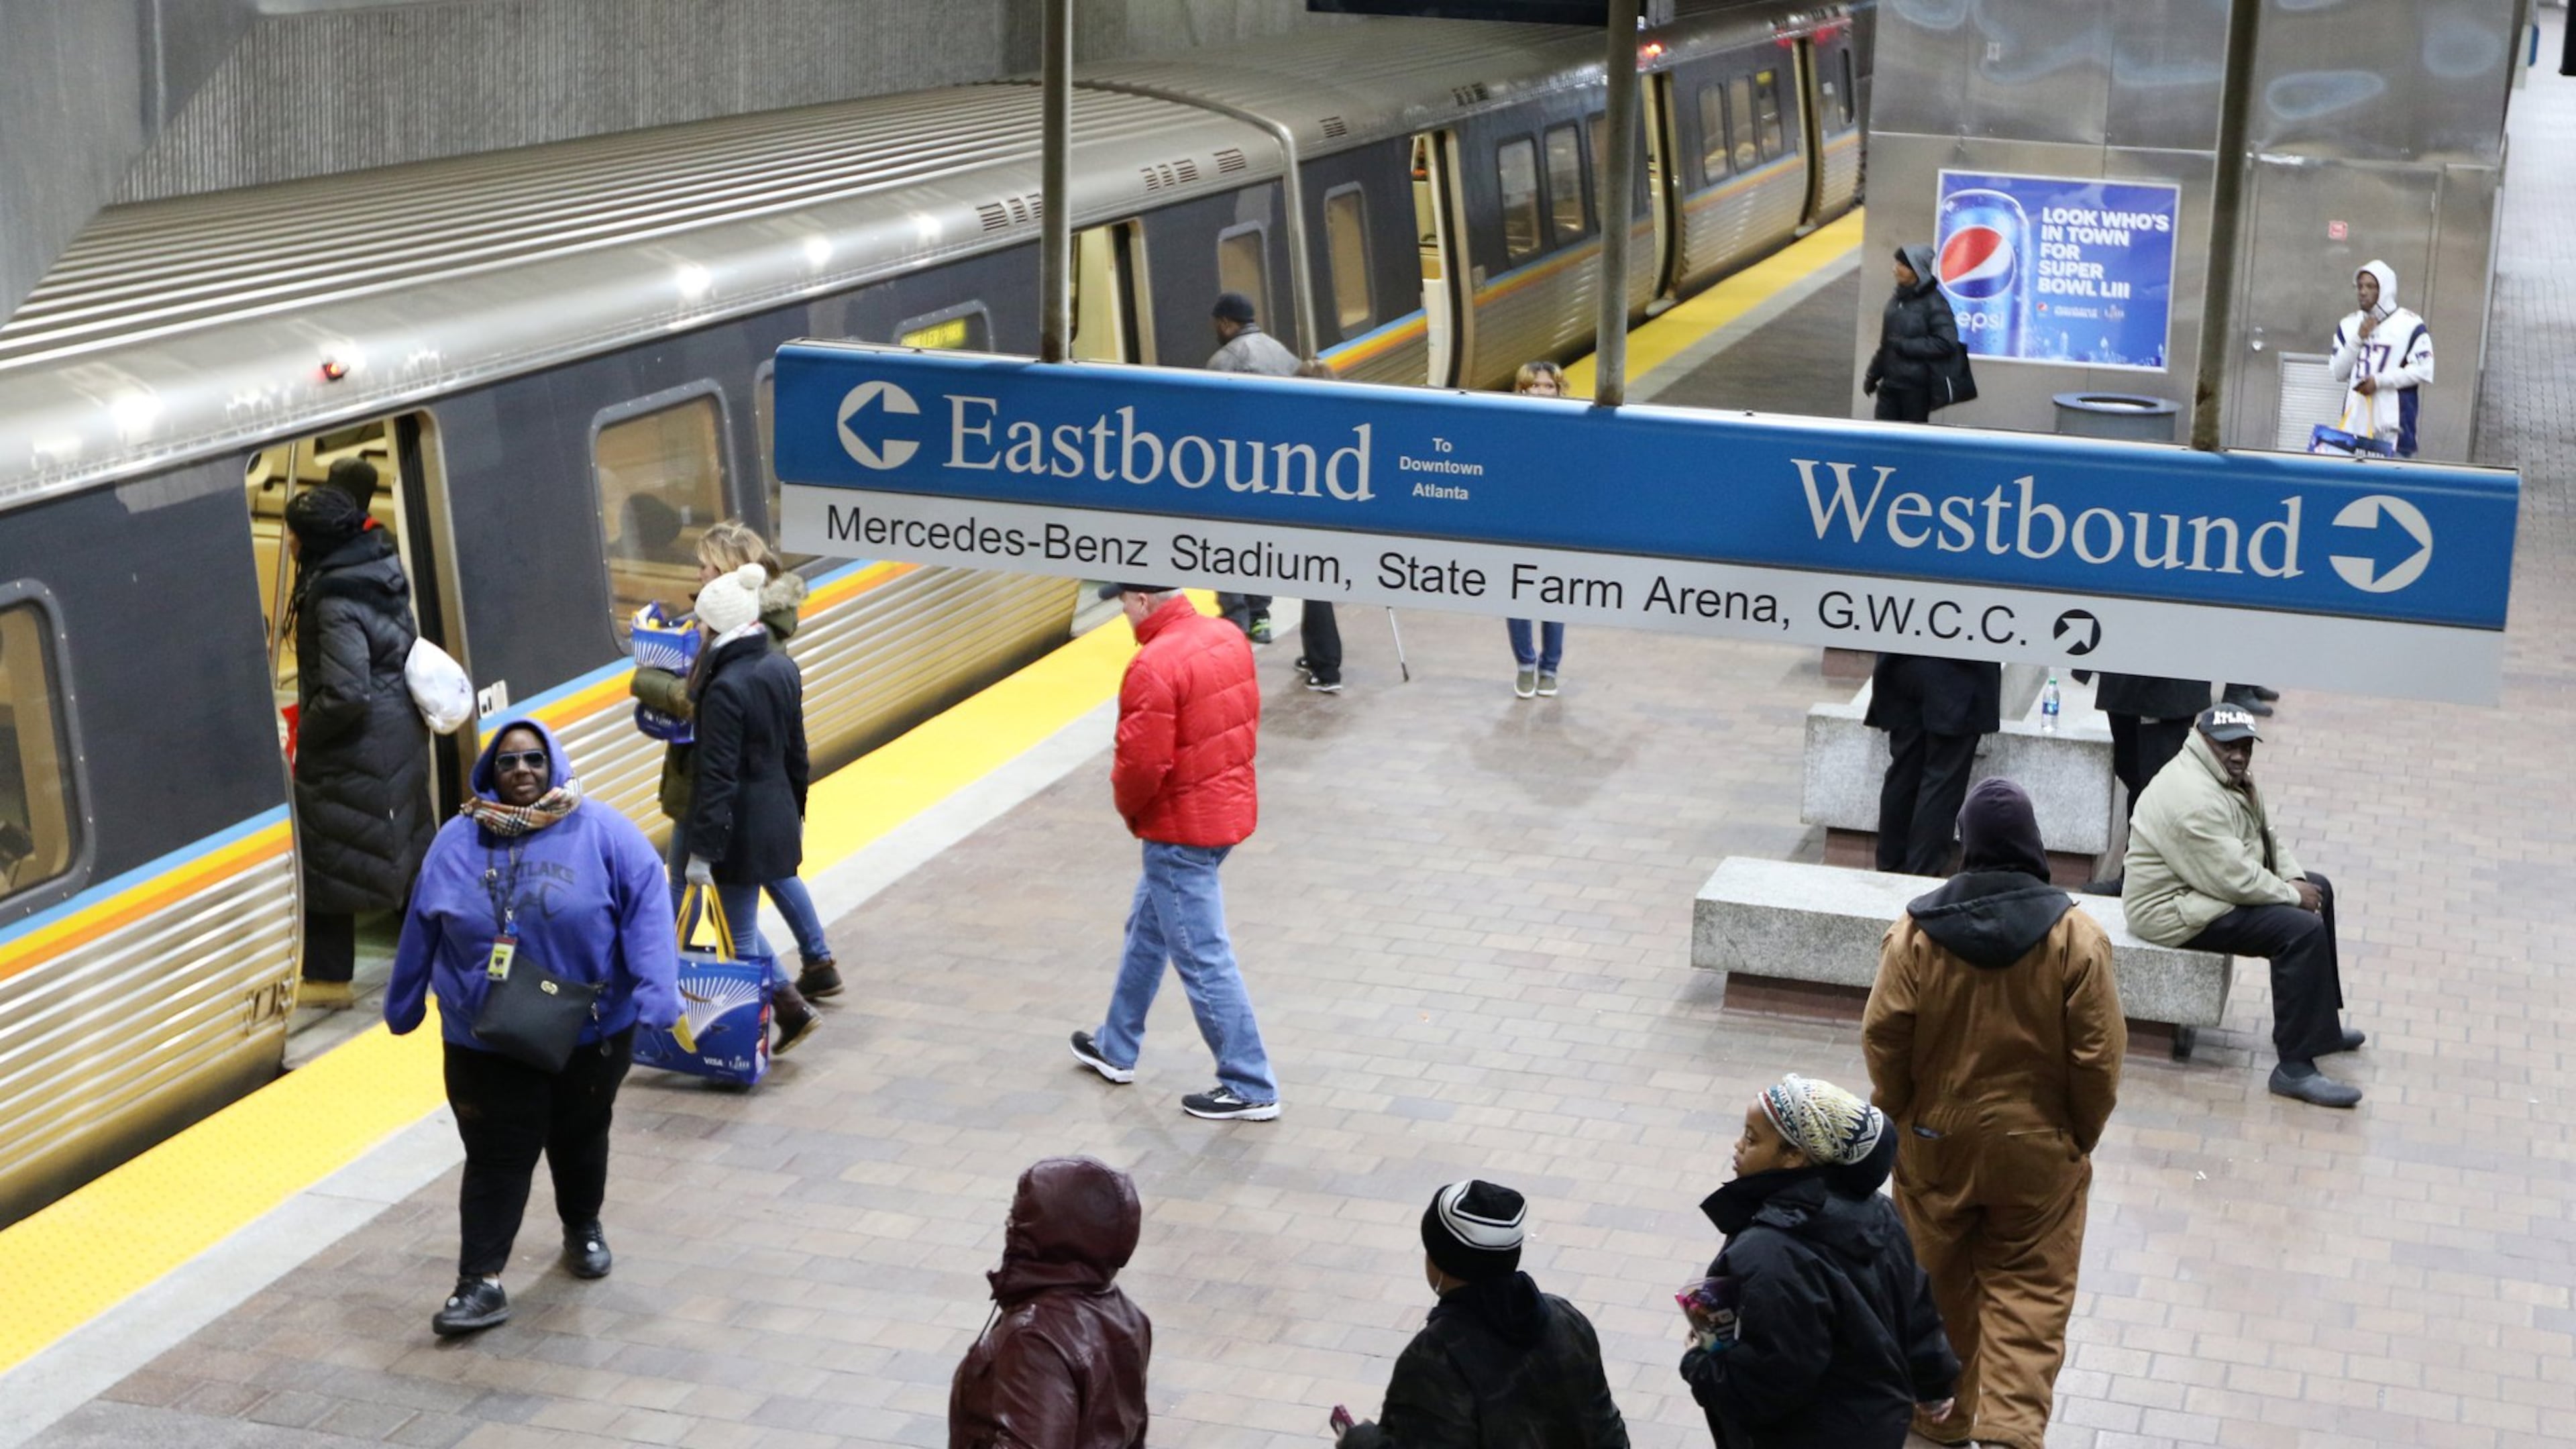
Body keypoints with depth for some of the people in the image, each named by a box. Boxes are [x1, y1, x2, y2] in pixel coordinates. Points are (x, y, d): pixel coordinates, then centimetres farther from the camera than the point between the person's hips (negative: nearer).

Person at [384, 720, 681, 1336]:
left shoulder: (602, 833, -8)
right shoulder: (457, 842, 0)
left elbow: (646, 905, -15)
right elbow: (422, 929, 7)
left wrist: (656, 991, -27)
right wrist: (403, 1006, 13)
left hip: (591, 1033, 0)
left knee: (579, 1139, 19)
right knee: (496, 1157, -2)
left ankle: (583, 1228, 44)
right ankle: (481, 1282, 0)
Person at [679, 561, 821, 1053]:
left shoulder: (726, 689, -23)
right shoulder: (783, 667, 2)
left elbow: (717, 776, -22)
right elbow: (795, 751, 12)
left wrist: (702, 849, -18)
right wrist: (796, 811, 23)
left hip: (740, 828, -8)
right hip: (777, 818, 8)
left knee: (739, 933, 6)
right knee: (741, 922, 22)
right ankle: (790, 1004, 22)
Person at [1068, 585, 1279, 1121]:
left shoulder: (1153, 666, -26)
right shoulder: (1228, 637, 1)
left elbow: (1142, 762, -24)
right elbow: (1247, 719, 11)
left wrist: (1127, 806, -3)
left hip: (1181, 829, -10)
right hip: (1232, 806, 10)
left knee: (1202, 958, 0)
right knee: (1147, 930, 24)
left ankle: (1250, 1090, 7)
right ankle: (1117, 1049, 39)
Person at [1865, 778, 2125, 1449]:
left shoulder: (1915, 932, -11)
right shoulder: (2076, 938, -13)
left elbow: (1883, 1041, -9)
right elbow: (2098, 1056, -10)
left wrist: (1898, 1117, 8)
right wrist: (2081, 1136, 5)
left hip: (1935, 1142, 1)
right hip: (2036, 1149, -1)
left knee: (1941, 1283, 18)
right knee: (2028, 1292, 7)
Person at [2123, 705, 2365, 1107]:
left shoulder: (2233, 778, 7)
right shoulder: (2194, 798, -28)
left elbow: (2266, 836, 15)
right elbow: (2233, 879, -30)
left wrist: (2293, 878, -3)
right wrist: (2291, 894, -15)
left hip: (2213, 882, 12)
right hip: (2175, 910, -12)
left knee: (2318, 889, 19)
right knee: (2303, 931, -23)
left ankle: (2318, 1022, 29)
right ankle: (2295, 1068, -22)